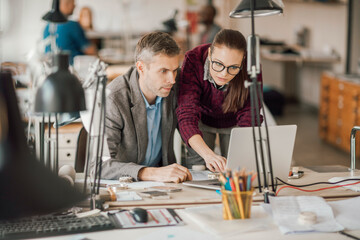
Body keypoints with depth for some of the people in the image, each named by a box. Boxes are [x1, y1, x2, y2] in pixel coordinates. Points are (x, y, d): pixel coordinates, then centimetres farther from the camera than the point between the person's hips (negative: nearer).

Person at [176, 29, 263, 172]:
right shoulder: (193, 60, -37)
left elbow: (249, 118, -32)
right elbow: (187, 114, -42)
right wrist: (208, 154, -59)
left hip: (233, 121, 1)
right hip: (202, 119, -1)